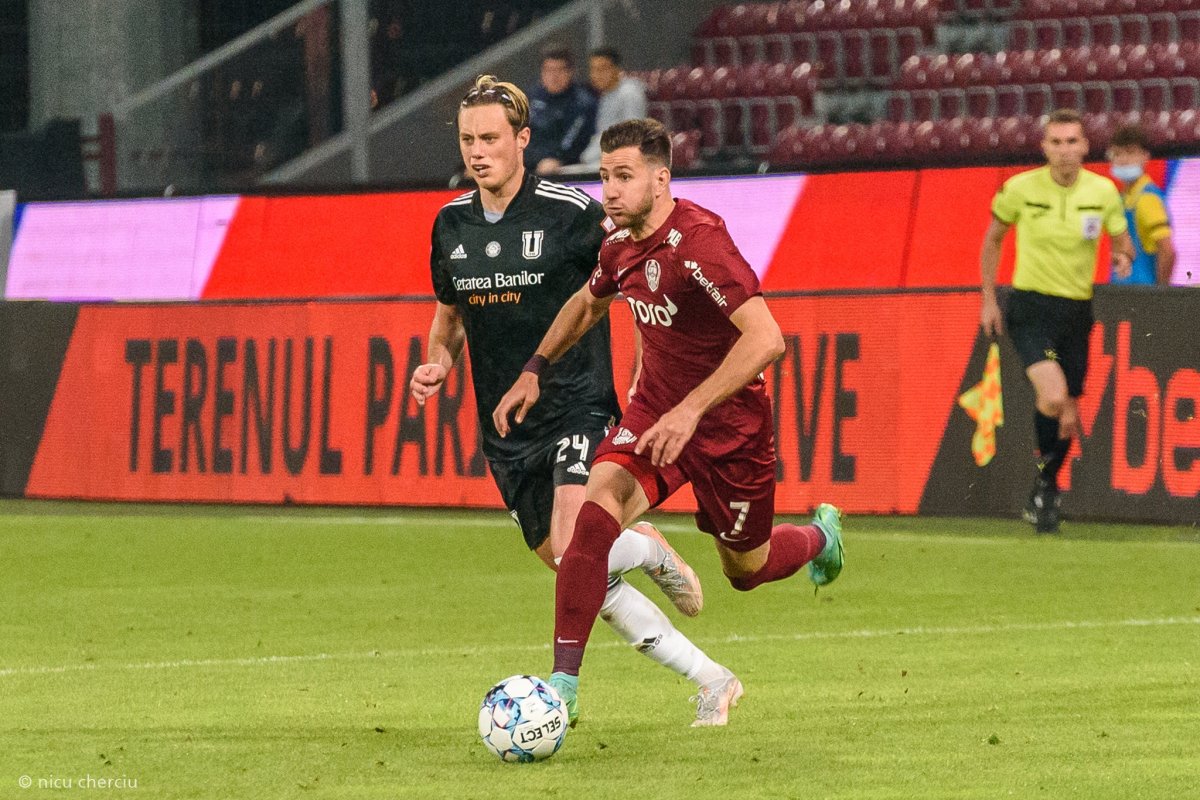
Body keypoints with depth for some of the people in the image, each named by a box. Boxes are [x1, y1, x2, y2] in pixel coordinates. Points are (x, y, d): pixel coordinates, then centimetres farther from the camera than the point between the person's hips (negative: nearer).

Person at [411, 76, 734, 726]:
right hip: (506, 428, 6)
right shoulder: (451, 224, 5)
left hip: (576, 408, -6)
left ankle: (653, 551, 10)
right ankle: (709, 678, 16)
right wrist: (437, 365, 2)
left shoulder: (570, 212, -12)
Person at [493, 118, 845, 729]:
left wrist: (690, 411, -40)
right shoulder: (621, 247, -4)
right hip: (655, 408, 5)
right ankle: (563, 683, -23)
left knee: (746, 569, 16)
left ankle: (821, 535, 53)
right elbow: (586, 304, 21)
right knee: (597, 511, -23)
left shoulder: (698, 243, -28)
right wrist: (535, 372, 11)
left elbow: (766, 339, -36)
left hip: (728, 423, -5)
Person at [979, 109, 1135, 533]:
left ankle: (1044, 490, 31)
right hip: (1030, 307, -3)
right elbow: (992, 239, 8)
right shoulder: (1021, 189, -7)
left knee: (1068, 417, 7)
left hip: (1076, 309, 3)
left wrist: (1123, 257, -15)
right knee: (1053, 394, -25)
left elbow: (1123, 242, 10)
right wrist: (988, 300, 7)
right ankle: (1044, 474, -2)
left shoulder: (1103, 192, -2)